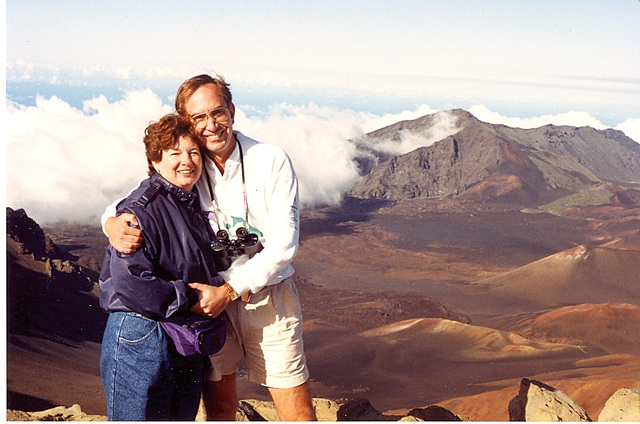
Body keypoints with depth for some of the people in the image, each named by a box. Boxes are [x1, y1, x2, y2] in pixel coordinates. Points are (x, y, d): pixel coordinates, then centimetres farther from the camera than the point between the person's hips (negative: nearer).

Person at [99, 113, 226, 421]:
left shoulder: (196, 205, 12)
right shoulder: (139, 211, -16)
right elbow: (129, 285, -23)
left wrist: (223, 286, 1)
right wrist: (191, 298, -18)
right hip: (141, 340, -8)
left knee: (182, 416, 18)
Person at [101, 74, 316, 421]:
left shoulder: (272, 161, -10)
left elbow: (283, 244, -14)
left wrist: (229, 290, -21)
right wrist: (113, 224, -19)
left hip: (267, 297, -2)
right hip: (210, 300, 2)